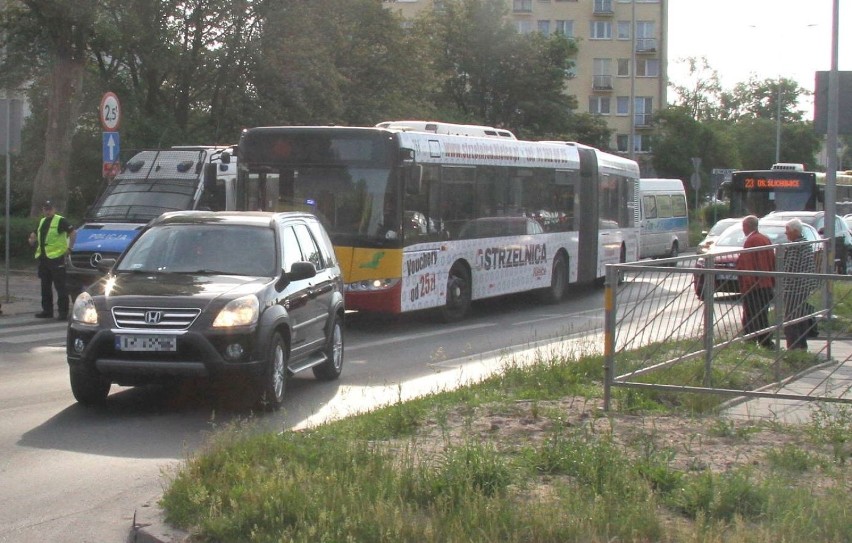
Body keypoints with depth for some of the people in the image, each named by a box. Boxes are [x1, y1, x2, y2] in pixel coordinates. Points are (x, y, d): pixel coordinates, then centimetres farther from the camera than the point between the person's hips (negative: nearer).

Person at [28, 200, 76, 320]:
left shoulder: (60, 221, -7)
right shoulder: (42, 222, 18)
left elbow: (73, 232, -13)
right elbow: (36, 235, 28)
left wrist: (69, 247, -15)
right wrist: (33, 240, 5)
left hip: (56, 257, -8)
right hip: (43, 258, 8)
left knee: (60, 286, -6)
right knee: (45, 286, 12)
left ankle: (63, 312, -5)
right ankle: (47, 310, 20)